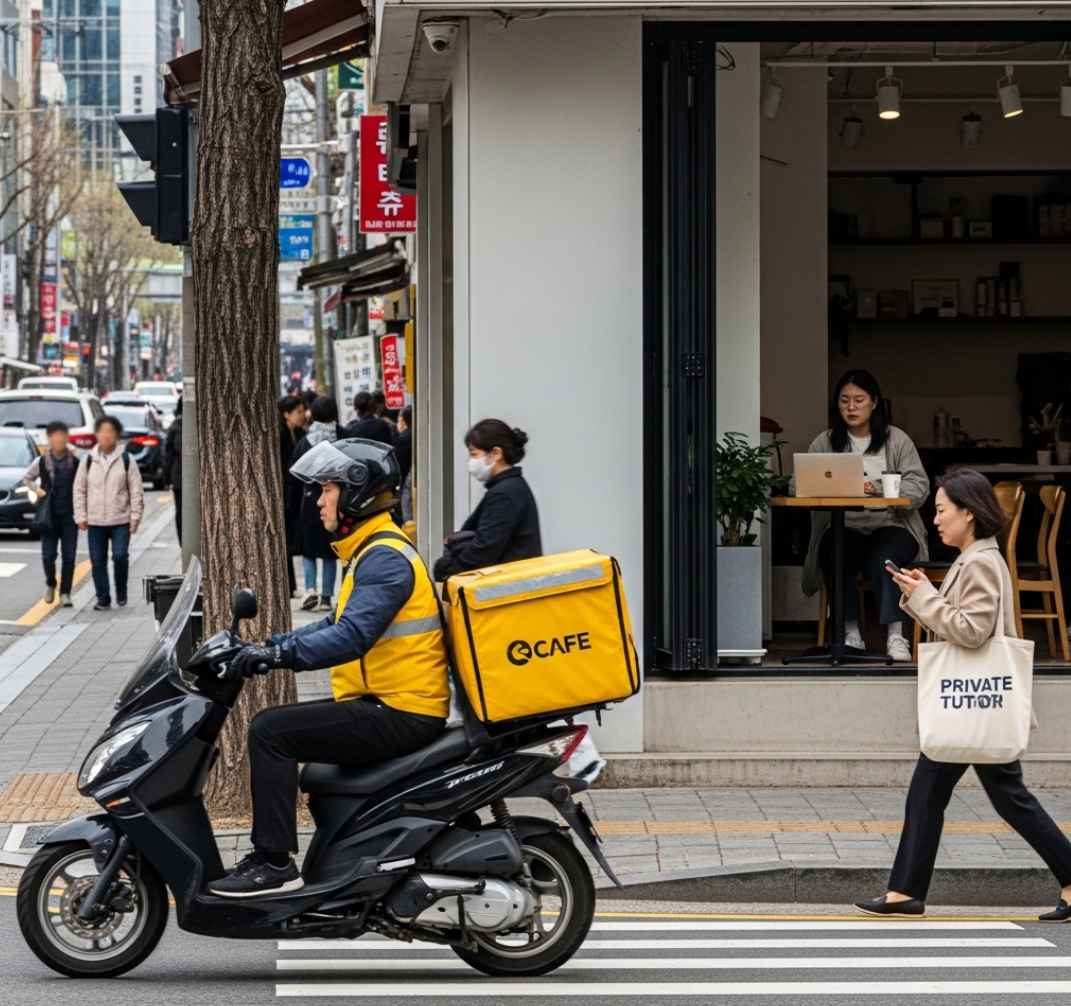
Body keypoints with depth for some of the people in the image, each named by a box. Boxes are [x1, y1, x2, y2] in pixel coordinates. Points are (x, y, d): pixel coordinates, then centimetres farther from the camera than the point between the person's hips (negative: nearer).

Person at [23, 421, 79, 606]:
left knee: (69, 556, 0)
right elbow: (27, 478, 15)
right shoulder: (41, 462, -1)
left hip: (69, 515, 0)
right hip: (49, 515, 0)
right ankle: (50, 584, 24)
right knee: (48, 555, -3)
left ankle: (65, 593, 10)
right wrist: (37, 490, -2)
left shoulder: (75, 463, -3)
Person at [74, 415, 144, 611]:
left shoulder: (126, 459, -1)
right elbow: (79, 489, 7)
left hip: (120, 520, -2)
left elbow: (136, 490, 1)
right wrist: (81, 516, 2)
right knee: (98, 561, 4)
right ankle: (103, 599, 13)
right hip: (95, 520, 2)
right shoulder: (88, 460, 3)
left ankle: (121, 593, 12)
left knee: (120, 556, -9)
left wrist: (135, 515, -4)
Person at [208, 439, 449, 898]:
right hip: (391, 706, 11)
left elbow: (352, 636, -28)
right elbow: (338, 622, 22)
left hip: (399, 714, -11)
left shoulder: (385, 558, -16)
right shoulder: (372, 550, 18)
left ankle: (274, 862, -17)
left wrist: (279, 654, -31)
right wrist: (270, 644, 12)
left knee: (270, 730, -17)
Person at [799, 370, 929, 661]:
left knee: (882, 553, -36)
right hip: (844, 529, 1)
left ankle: (895, 634, -36)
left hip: (891, 528, -1)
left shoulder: (897, 440, 8)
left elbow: (919, 488, -4)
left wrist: (880, 491, -22)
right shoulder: (824, 444, 12)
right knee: (834, 550, -33)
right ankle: (850, 631, -25)